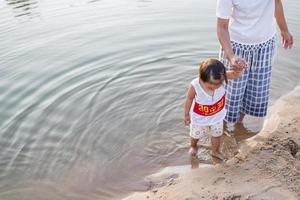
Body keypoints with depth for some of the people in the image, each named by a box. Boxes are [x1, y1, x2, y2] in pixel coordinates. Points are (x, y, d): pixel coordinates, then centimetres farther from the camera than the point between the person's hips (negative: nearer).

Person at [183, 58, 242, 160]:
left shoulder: (221, 78, -33)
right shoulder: (194, 85, -37)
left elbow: (236, 74, -43)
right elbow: (189, 100, -19)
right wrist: (186, 115, -6)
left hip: (217, 116, 2)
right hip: (199, 118, -2)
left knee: (217, 134, 26)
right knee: (195, 135, 26)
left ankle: (214, 151, 55)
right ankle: (193, 146, 61)